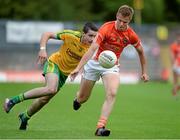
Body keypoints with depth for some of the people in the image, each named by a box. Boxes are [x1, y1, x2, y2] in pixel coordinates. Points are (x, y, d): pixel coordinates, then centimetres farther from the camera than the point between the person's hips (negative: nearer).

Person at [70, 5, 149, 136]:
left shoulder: (131, 35, -11)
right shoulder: (106, 28, -23)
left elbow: (141, 52, 9)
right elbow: (92, 49, -30)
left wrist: (144, 72, 12)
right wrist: (78, 68, -37)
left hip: (112, 66, 2)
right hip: (95, 63, -2)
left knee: (112, 94, -25)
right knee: (83, 97, 9)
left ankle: (100, 127, -25)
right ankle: (77, 100, 50)